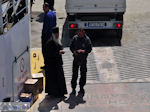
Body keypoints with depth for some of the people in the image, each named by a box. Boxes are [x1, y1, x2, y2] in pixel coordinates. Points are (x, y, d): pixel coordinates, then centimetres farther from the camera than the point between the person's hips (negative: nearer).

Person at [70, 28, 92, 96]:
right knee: (74, 74, 0)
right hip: (76, 58, 1)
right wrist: (74, 51, -11)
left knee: (83, 74, 6)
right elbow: (71, 47, 9)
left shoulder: (87, 39, -4)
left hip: (83, 59, -1)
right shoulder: (75, 38, 2)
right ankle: (73, 89, 7)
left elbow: (90, 49, -2)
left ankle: (81, 88, 19)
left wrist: (84, 51, -20)